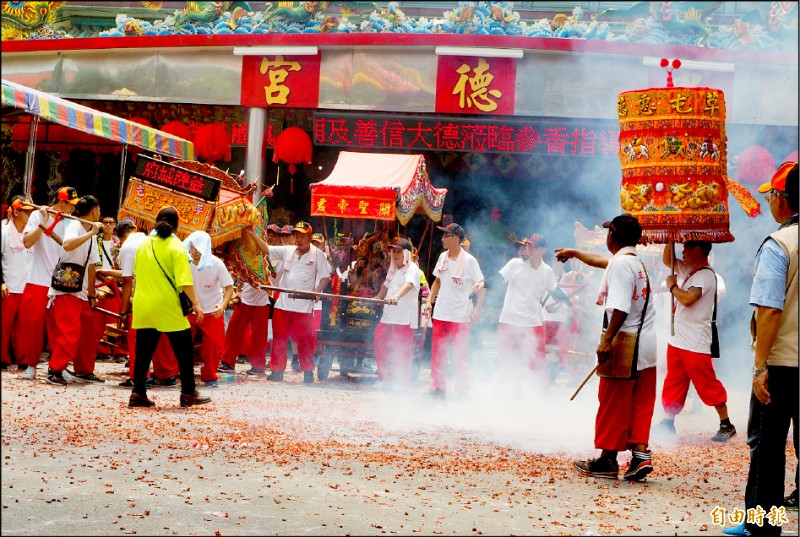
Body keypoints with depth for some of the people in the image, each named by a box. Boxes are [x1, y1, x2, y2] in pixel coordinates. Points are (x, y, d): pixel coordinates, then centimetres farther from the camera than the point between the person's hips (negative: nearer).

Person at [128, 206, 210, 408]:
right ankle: (188, 393, 8)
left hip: (144, 306, 5)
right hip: (168, 308, -5)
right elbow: (184, 281, -17)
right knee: (183, 351, 5)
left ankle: (138, 393, 8)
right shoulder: (176, 247, -9)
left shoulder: (143, 244, 7)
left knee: (143, 352, 10)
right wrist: (196, 303, -13)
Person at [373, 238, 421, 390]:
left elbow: (408, 284, -31)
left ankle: (402, 382, 3)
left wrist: (396, 295, -48)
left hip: (404, 317, -8)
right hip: (389, 315, 8)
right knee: (380, 344, 7)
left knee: (401, 350, -7)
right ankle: (384, 378, 19)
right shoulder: (394, 270, 18)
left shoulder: (412, 269, -10)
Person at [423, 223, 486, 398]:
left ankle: (463, 390, 9)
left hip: (460, 316, -6)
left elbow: (481, 286, -10)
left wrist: (477, 308, -19)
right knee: (437, 352, 9)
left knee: (460, 354, 0)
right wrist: (429, 301, 8)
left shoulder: (469, 261, -11)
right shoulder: (443, 257, 7)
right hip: (440, 313, 6)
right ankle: (438, 387, 20)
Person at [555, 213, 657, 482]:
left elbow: (620, 308, -23)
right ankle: (641, 453, 2)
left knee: (613, 404, 0)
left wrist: (607, 339, -23)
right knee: (641, 404, 9)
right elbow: (601, 260, 36)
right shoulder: (637, 262, 17)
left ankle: (608, 460, 7)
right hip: (646, 345, 9)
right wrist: (573, 253, 48)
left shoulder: (620, 263, -12)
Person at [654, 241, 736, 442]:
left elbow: (687, 299, -28)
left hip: (695, 343, -9)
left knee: (708, 385, -2)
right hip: (677, 340, 9)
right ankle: (668, 423, 21)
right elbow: (667, 260, 25)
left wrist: (672, 286, -11)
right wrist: (671, 240, 10)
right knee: (673, 383, 13)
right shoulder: (688, 270, 11)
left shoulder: (705, 275, -16)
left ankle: (726, 425, 7)